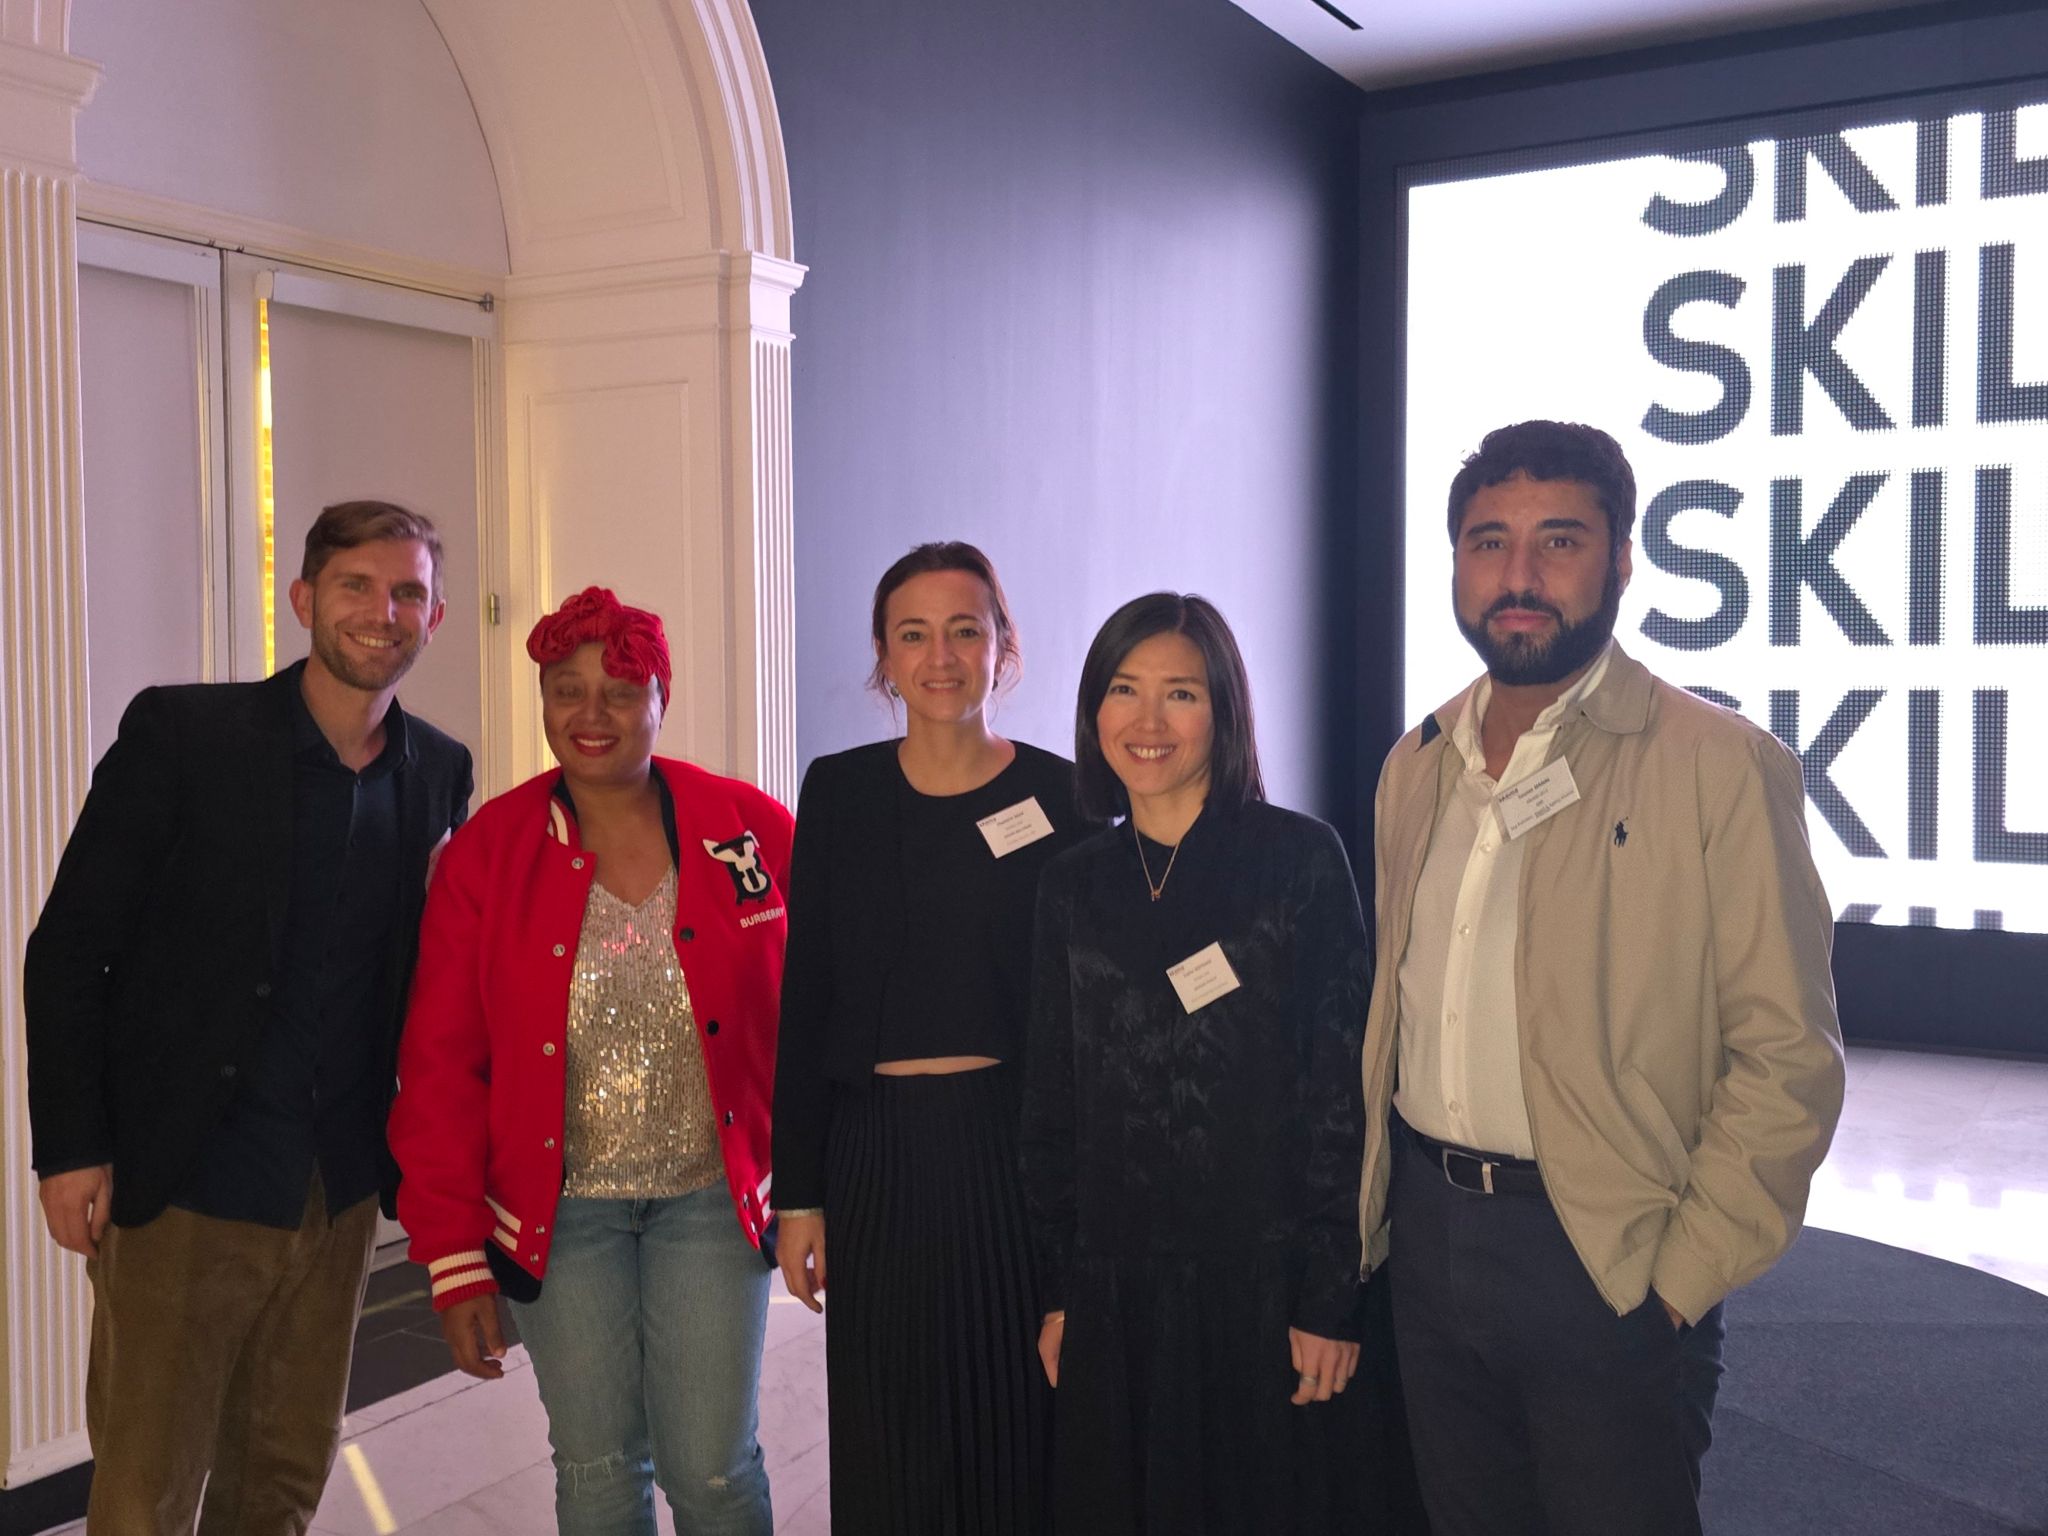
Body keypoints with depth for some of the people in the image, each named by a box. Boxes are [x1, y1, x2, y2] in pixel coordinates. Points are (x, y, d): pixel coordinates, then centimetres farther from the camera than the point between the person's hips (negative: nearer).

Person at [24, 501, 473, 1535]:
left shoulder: (441, 772, 3)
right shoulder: (181, 733, -9)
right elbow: (67, 950, -6)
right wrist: (70, 1148, -9)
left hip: (338, 1197, 4)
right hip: (182, 1188, -4)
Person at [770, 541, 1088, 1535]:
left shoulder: (1059, 796, -1)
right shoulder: (839, 793, 3)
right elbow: (805, 1000, 4)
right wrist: (797, 1193, 2)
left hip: (1017, 1151, -1)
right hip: (877, 1148, 1)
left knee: (1019, 1426, 7)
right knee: (888, 1446, 10)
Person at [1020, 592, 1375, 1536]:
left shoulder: (1300, 860, -6)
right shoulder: (1073, 885, 6)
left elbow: (1341, 1091, -7)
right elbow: (1051, 1102, 9)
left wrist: (1329, 1300, -10)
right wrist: (1059, 1292, 7)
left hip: (1262, 1280, -3)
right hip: (1115, 1288, 4)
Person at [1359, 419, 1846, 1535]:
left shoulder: (1721, 767, -12)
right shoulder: (1416, 766, 7)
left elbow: (1786, 1056, -12)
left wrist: (1685, 1276, -14)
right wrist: (1378, 1200, 9)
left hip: (1604, 1257, -5)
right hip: (1426, 1226, 5)